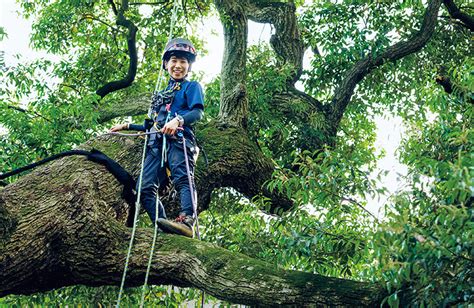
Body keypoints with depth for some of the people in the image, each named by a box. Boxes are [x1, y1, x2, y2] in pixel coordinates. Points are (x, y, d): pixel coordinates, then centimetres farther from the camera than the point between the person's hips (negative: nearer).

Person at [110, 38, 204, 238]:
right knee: (145, 187, -11)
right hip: (156, 143, 7)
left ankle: (187, 221, -50)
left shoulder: (192, 87, 16)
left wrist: (178, 120, -23)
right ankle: (163, 227, -20)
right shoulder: (161, 94, 36)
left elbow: (198, 112, -4)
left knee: (183, 179, -29)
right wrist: (128, 126, 33)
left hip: (179, 139, -7)